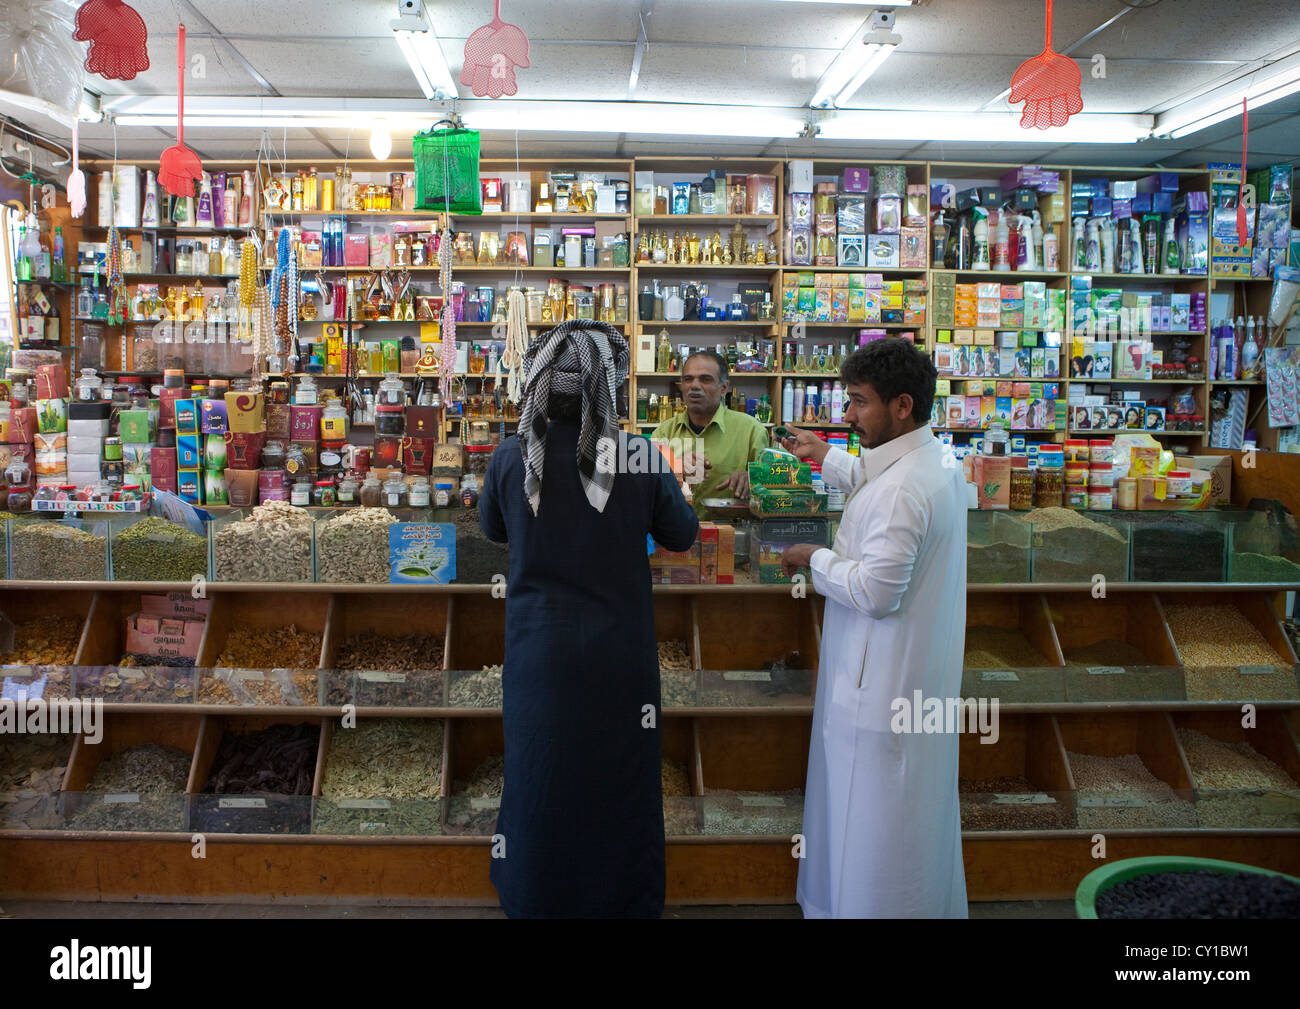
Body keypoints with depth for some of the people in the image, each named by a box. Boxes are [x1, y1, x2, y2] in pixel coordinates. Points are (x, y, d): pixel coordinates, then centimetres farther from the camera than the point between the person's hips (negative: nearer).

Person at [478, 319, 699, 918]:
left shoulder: (511, 458, -12)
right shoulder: (641, 459, -16)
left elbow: (492, 528, 8)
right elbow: (682, 535, 1)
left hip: (539, 652, 1)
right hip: (618, 654, -1)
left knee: (542, 777, 19)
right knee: (619, 779, 16)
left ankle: (536, 897, 38)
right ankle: (622, 898, 35)